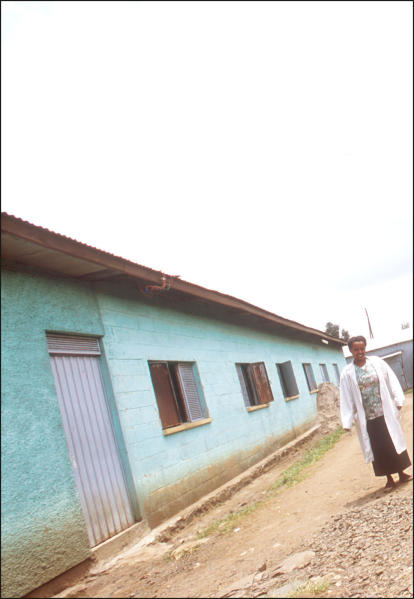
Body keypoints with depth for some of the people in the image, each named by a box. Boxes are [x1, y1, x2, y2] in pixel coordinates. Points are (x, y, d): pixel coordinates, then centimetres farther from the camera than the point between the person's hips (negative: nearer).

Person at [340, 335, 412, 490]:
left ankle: (402, 473, 26)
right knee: (379, 448, 6)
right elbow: (345, 398, -4)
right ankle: (389, 478, 20)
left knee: (395, 442, 9)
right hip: (368, 419, -1)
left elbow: (391, 381, 4)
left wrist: (398, 400, -4)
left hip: (386, 413, 1)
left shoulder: (377, 362, 0)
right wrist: (347, 422, -8)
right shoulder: (347, 373, -3)